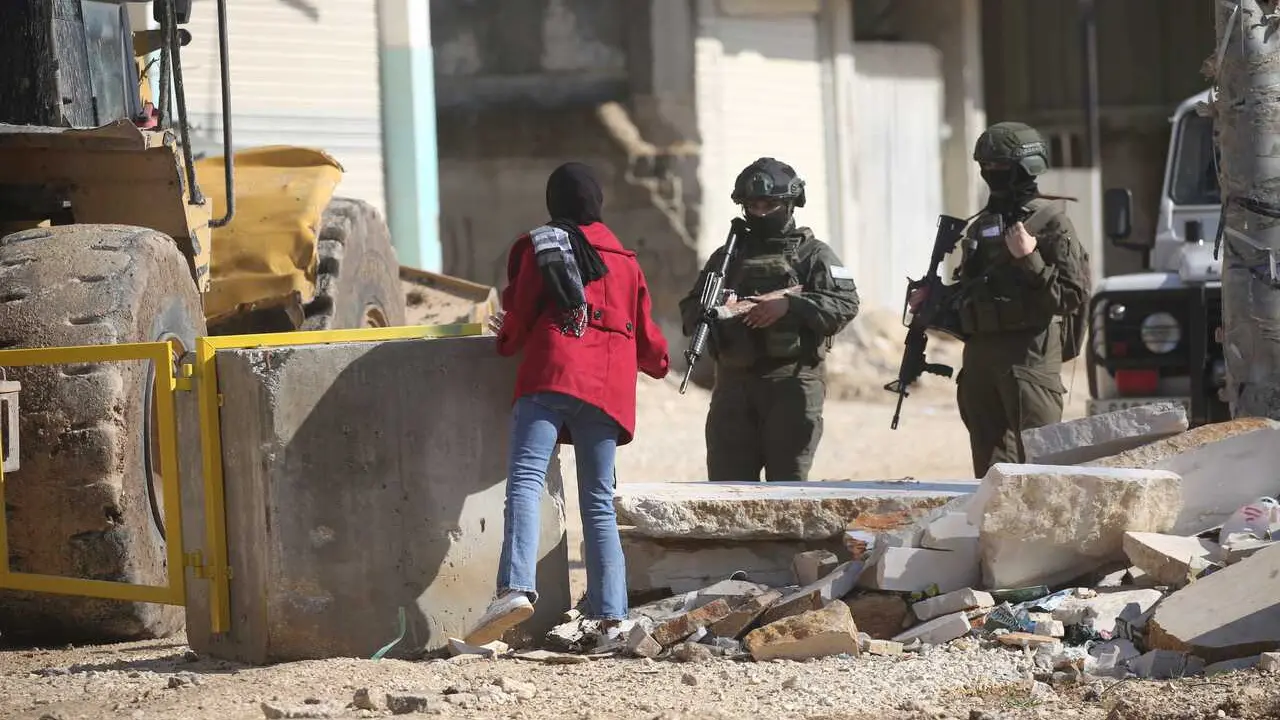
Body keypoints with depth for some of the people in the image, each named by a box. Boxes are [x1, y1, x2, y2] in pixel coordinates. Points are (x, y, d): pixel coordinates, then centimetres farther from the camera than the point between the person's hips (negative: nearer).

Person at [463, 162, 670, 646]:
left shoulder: (539, 246, 11)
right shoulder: (625, 261, 24)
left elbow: (519, 317, 7)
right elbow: (646, 337, 28)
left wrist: (506, 339, 30)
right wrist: (660, 362, 50)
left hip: (551, 373, -4)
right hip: (609, 386, 4)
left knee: (525, 480, -17)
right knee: (599, 502, 8)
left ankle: (516, 588, -38)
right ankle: (610, 613, -4)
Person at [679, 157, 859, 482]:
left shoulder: (813, 254, 5)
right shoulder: (727, 256, 18)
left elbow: (846, 305, -7)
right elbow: (689, 311, 15)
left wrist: (789, 305, -19)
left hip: (792, 384, -4)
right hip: (734, 383, 4)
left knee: (787, 480, -3)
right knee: (726, 481, 2)